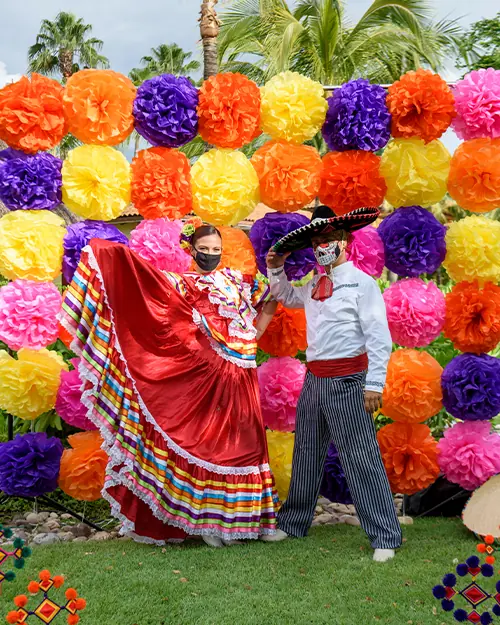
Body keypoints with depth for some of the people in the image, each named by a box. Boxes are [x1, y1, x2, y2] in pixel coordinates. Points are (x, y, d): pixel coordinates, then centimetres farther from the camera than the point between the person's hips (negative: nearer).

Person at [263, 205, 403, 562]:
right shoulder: (315, 286, 13)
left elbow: (379, 337, -13)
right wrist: (276, 270, 18)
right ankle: (294, 523, 30)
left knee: (361, 457, -7)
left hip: (347, 381, -7)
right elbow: (287, 298, 35)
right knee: (307, 453, 16)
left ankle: (385, 537, 1)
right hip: (314, 378, 7)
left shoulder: (361, 283, -8)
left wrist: (374, 385, -19)